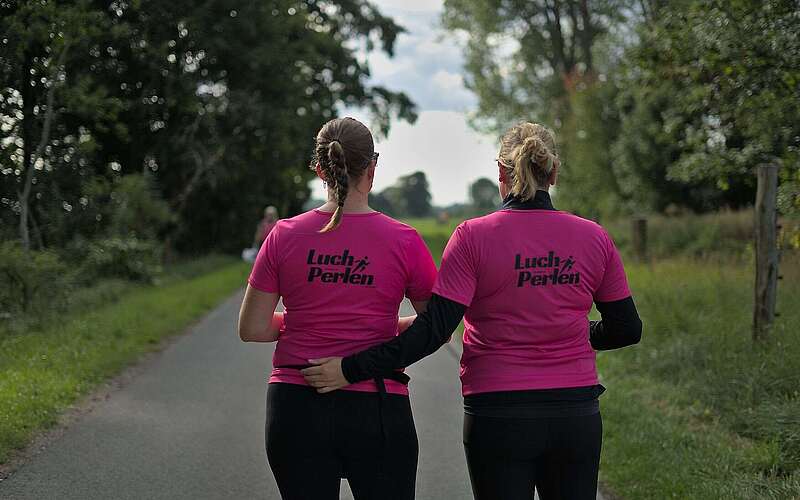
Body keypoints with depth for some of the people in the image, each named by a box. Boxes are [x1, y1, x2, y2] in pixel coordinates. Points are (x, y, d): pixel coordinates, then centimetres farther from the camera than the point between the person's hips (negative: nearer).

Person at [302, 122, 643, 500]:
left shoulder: (474, 237, -9)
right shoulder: (594, 238, 1)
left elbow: (434, 329, -15)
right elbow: (627, 329, 7)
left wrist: (351, 370, -11)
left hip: (498, 416, -3)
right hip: (577, 414, 3)